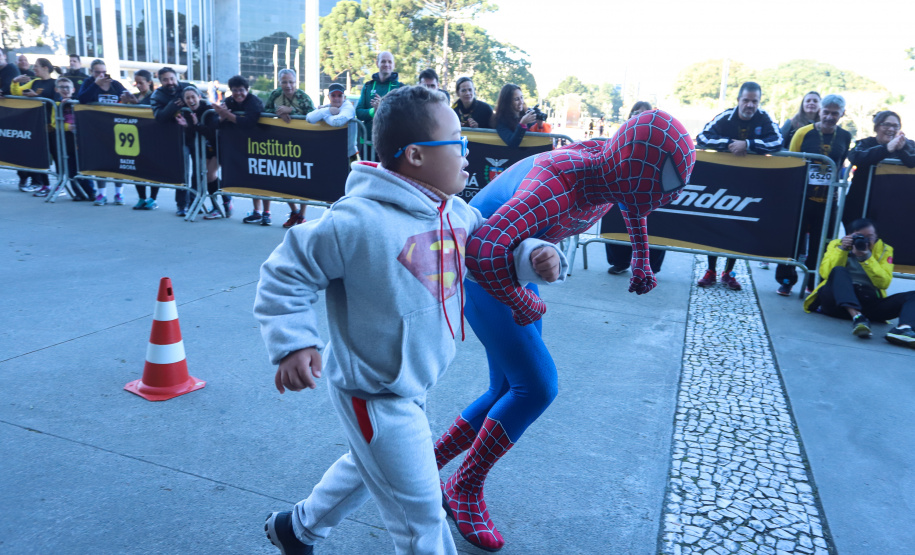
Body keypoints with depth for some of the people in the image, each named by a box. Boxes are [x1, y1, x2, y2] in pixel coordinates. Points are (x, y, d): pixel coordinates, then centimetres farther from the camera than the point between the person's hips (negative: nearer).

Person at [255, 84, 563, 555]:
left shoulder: (455, 211, -4)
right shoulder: (358, 222, -27)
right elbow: (283, 274, -18)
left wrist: (532, 254, -7)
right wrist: (294, 344, -28)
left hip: (411, 386, 9)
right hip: (376, 397, -9)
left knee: (369, 467, 32)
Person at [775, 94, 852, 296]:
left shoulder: (845, 137, 5)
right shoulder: (803, 133, -4)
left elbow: (842, 166, 17)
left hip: (827, 200, 2)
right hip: (801, 197, -2)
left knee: (820, 243, 8)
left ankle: (814, 283, 21)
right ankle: (786, 280, 14)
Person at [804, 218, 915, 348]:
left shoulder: (884, 250, 12)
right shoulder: (837, 244, 10)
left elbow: (884, 282, -2)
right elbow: (826, 273, -5)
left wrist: (867, 258, -12)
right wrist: (842, 249, -13)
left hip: (869, 301, 2)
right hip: (837, 300, -2)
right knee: (839, 271, -30)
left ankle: (903, 328, -50)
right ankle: (857, 317, -50)